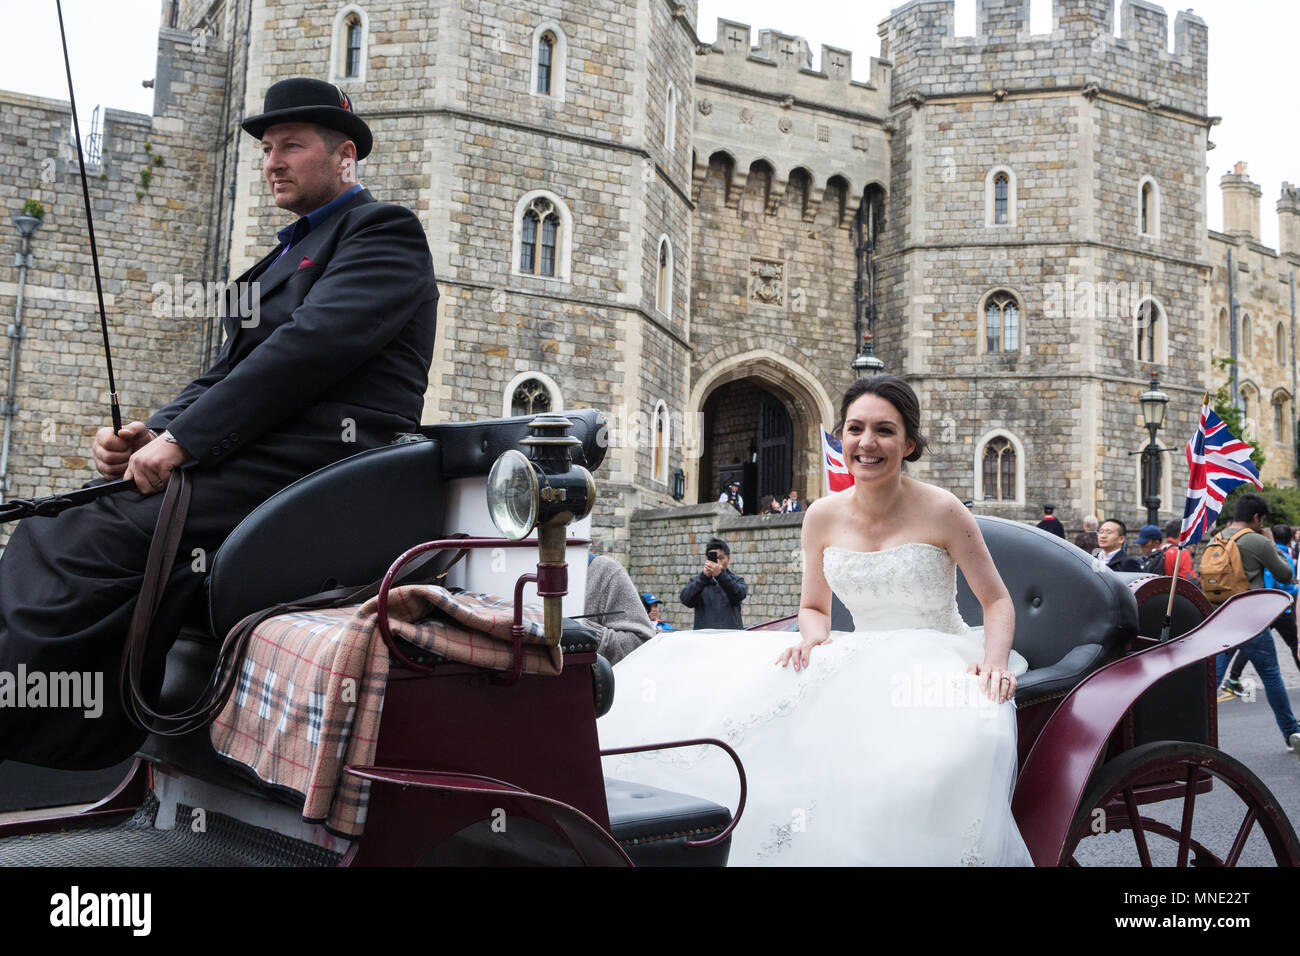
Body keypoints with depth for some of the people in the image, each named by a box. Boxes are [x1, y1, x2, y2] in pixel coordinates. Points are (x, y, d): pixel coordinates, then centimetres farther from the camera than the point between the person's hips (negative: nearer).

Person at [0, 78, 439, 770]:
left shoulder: (385, 231, 1)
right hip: (256, 458, 9)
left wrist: (183, 438, -18)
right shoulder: (288, 253, 30)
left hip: (320, 462, -9)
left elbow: (309, 346, -14)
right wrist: (152, 434, 3)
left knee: (94, 547, -24)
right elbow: (228, 372, 23)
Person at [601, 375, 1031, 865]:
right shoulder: (823, 517, 2)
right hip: (861, 660, 3)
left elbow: (997, 601, 0)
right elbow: (813, 607, 13)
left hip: (939, 660, -3)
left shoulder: (941, 512, -8)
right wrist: (814, 637, -11)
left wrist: (995, 661, -19)